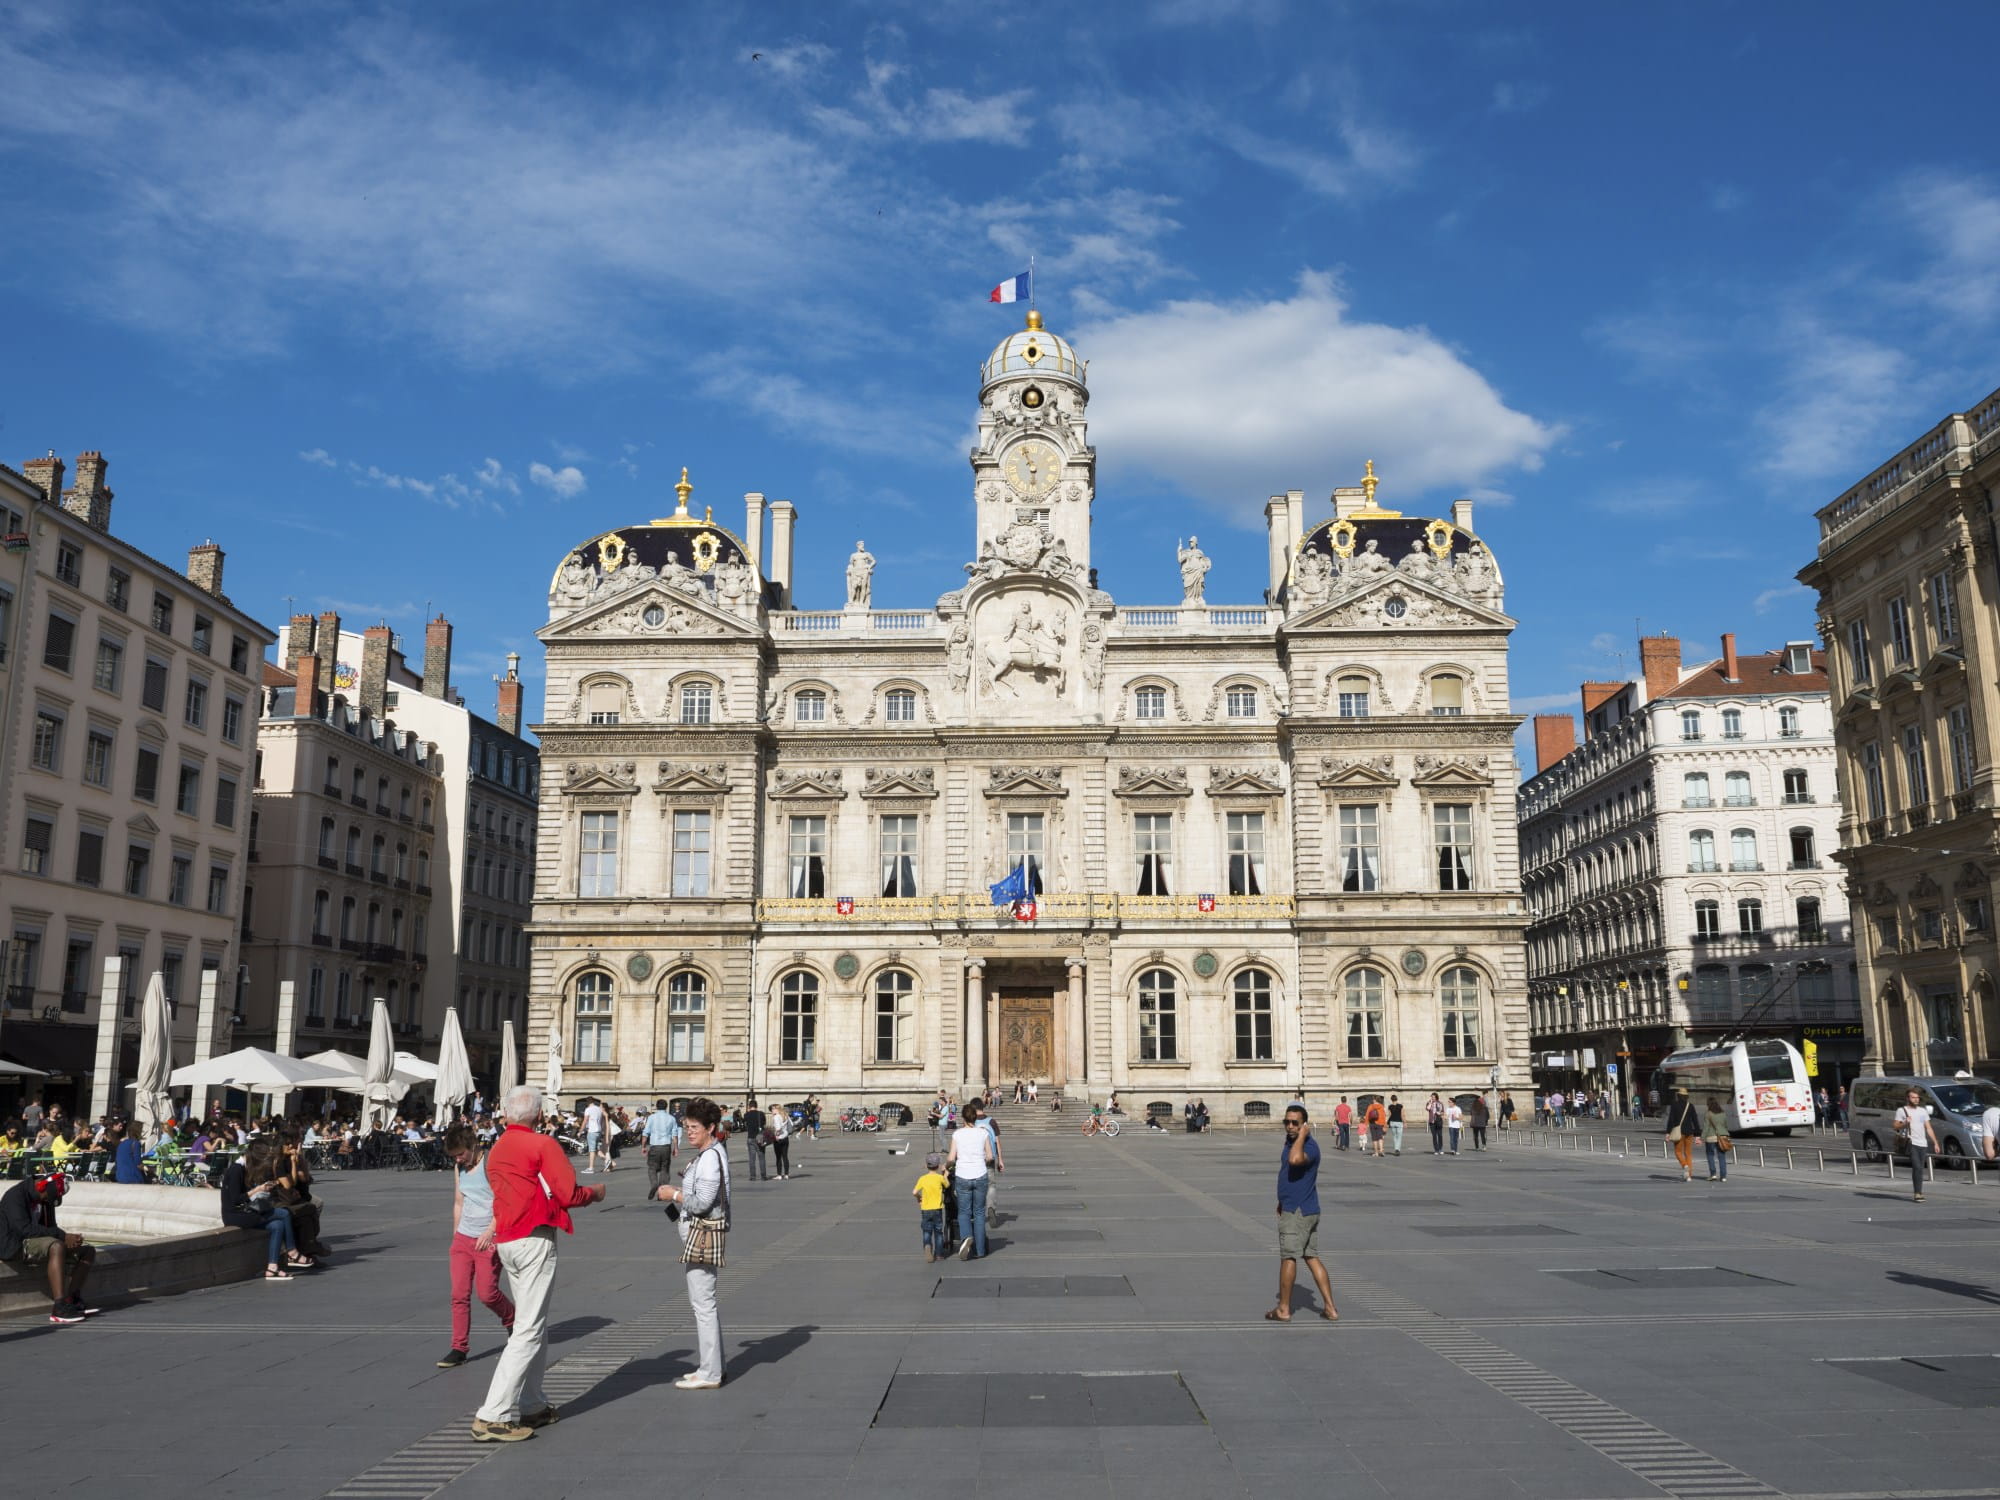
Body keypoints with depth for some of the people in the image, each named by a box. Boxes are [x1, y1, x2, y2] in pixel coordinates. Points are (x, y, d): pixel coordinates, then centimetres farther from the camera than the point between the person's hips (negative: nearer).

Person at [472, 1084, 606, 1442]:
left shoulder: (496, 1150, 13)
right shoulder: (543, 1145, -11)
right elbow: (568, 1194, -14)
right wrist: (595, 1192, 4)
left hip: (506, 1241, 8)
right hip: (535, 1240, -8)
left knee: (533, 1324, 18)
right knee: (529, 1330, -6)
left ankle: (531, 1405, 23)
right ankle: (494, 1416, -10)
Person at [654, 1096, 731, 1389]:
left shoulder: (710, 1157, -19)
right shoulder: (710, 1153, 13)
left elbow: (702, 1203, -23)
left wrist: (673, 1195, -10)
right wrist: (680, 1193, 9)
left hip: (703, 1233, -11)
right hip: (698, 1234, 11)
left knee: (703, 1303, -5)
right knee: (700, 1301, 19)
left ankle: (709, 1374, 2)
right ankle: (713, 1365, 28)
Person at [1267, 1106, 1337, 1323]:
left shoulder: (1310, 1146, -20)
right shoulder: (1290, 1142, 11)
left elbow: (1295, 1159, -42)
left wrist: (1302, 1135, -29)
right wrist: (1282, 1202, 26)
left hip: (1297, 1212, -10)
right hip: (1309, 1210, 10)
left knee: (1288, 1258, 0)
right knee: (1312, 1258, 11)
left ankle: (1283, 1309, 10)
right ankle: (1329, 1308, 13)